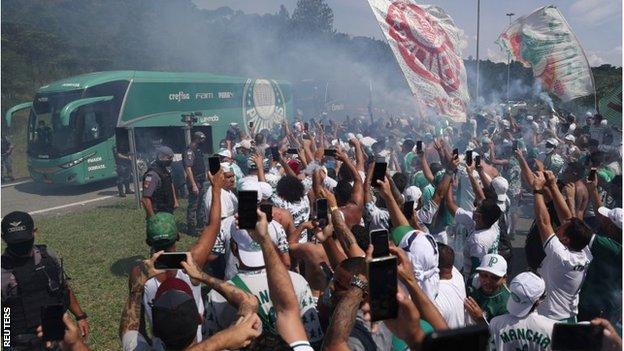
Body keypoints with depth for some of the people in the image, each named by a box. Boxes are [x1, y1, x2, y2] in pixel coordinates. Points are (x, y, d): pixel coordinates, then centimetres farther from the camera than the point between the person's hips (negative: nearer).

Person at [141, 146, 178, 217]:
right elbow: (145, 199, -26)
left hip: (168, 211, 9)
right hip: (159, 215, -9)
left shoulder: (166, 171, 6)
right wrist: (152, 218, -23)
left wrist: (175, 200, 19)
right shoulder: (152, 174, -23)